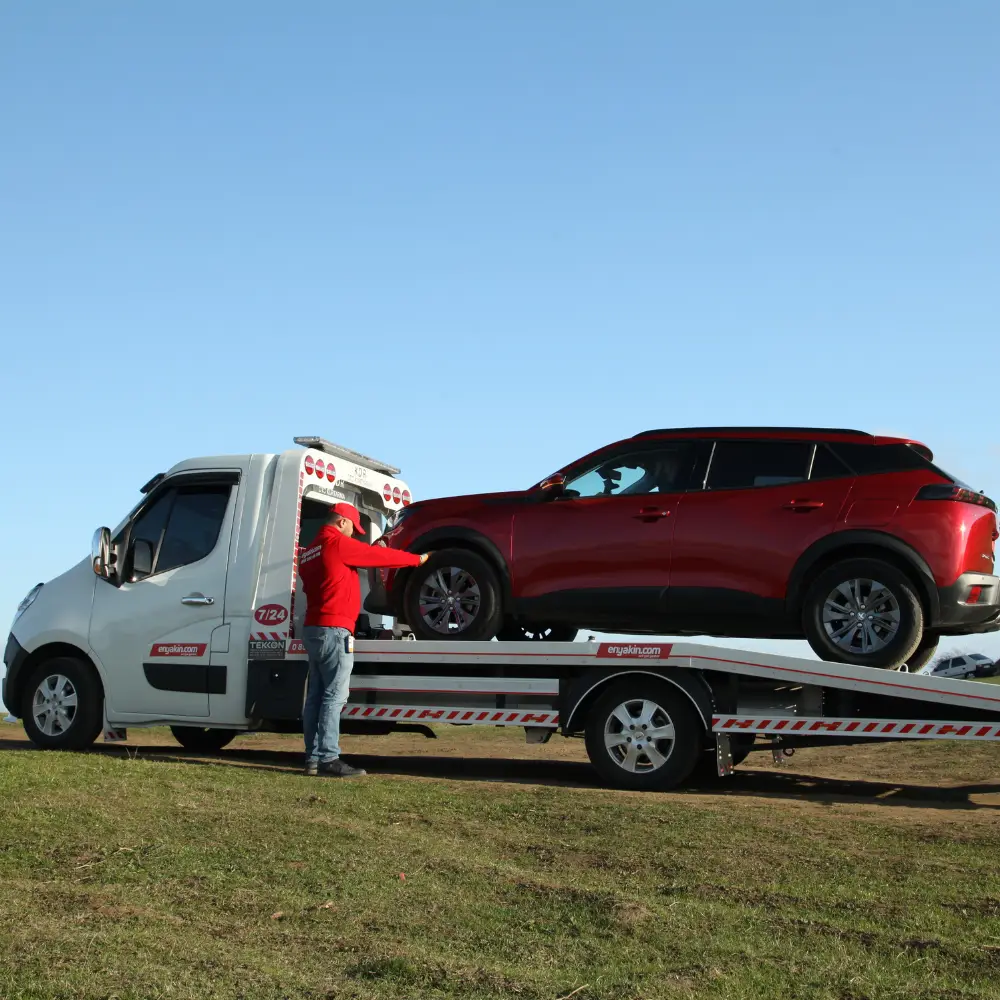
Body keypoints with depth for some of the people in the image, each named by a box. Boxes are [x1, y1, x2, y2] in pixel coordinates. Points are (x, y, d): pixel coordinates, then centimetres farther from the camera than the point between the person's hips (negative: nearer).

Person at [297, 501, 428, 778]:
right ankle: (329, 758, -12)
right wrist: (417, 559, 7)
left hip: (314, 629, 9)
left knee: (316, 696, 7)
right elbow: (380, 555, -3)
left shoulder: (310, 552, 18)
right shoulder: (338, 543, -8)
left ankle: (313, 758, 7)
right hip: (334, 629, -9)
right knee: (334, 696, -10)